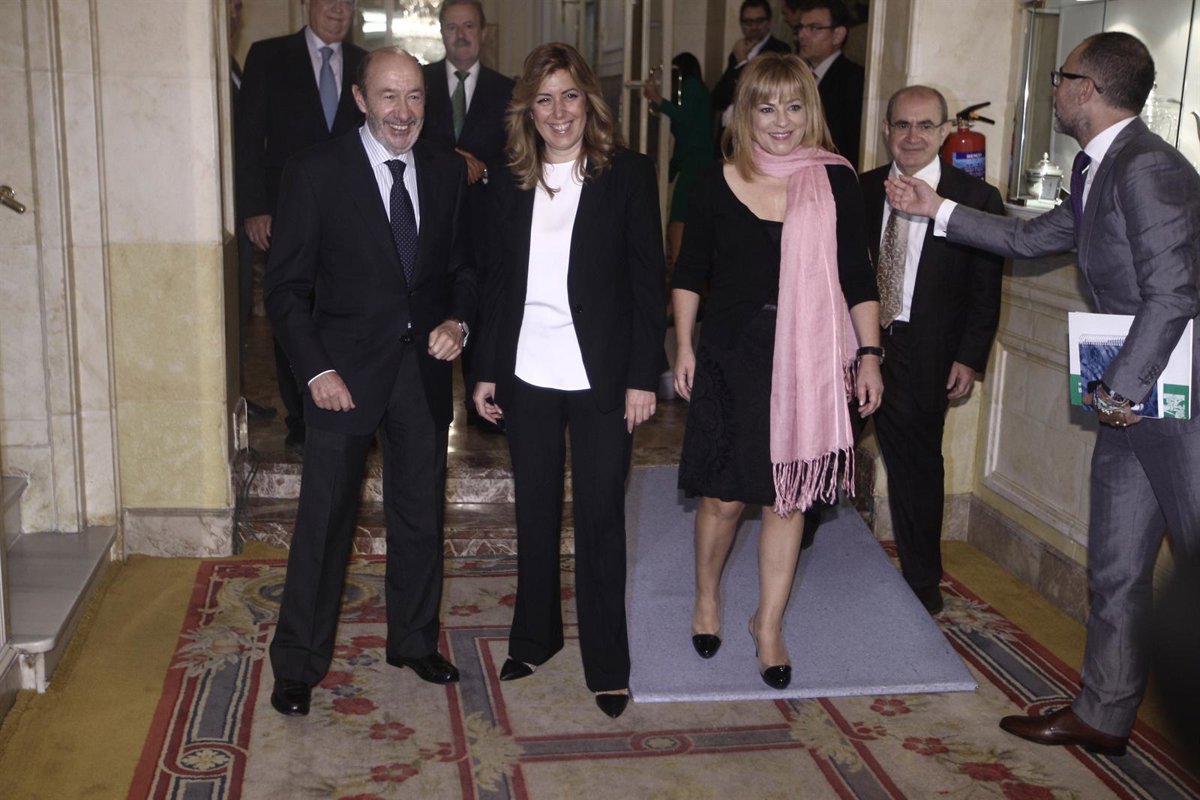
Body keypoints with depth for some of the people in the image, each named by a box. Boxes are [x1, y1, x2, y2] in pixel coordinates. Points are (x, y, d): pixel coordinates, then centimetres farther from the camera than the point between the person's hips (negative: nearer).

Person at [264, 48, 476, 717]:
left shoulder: (448, 173, 3)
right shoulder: (317, 172, -8)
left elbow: (464, 263, 12)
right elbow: (286, 285, -7)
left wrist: (458, 320, -7)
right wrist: (317, 368, -14)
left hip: (426, 368, 4)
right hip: (347, 372, -4)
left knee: (421, 517, 16)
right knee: (324, 522, 3)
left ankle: (415, 640, 35)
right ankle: (299, 663, 20)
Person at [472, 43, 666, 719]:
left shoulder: (628, 175, -4)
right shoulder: (513, 184, 6)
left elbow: (649, 279, -6)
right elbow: (499, 282, 9)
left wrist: (643, 376, -10)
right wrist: (488, 371, 6)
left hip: (601, 378, -3)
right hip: (527, 377, 4)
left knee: (601, 516, 3)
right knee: (536, 511, 14)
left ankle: (607, 664, 15)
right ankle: (535, 637, 32)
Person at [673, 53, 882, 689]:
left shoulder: (835, 182, -1)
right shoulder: (717, 185, -1)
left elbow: (857, 277, 3)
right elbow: (690, 273, 7)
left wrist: (869, 355, 1)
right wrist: (684, 346, 4)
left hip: (806, 361, 1)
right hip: (730, 356, 0)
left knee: (789, 497, 7)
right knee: (723, 495, 6)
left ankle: (769, 623, 23)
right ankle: (706, 597, 33)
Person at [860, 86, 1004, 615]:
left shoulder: (976, 199, -5)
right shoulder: (861, 190, 5)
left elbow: (985, 292, -3)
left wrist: (969, 359, -8)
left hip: (922, 358, -2)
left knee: (916, 468, 6)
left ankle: (921, 585, 22)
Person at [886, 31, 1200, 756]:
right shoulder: (1099, 172, 13)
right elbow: (1030, 239, 26)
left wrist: (1119, 388, -17)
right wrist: (938, 209, 27)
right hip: (1132, 398, 10)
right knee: (1115, 569, 15)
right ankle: (1103, 717, 29)